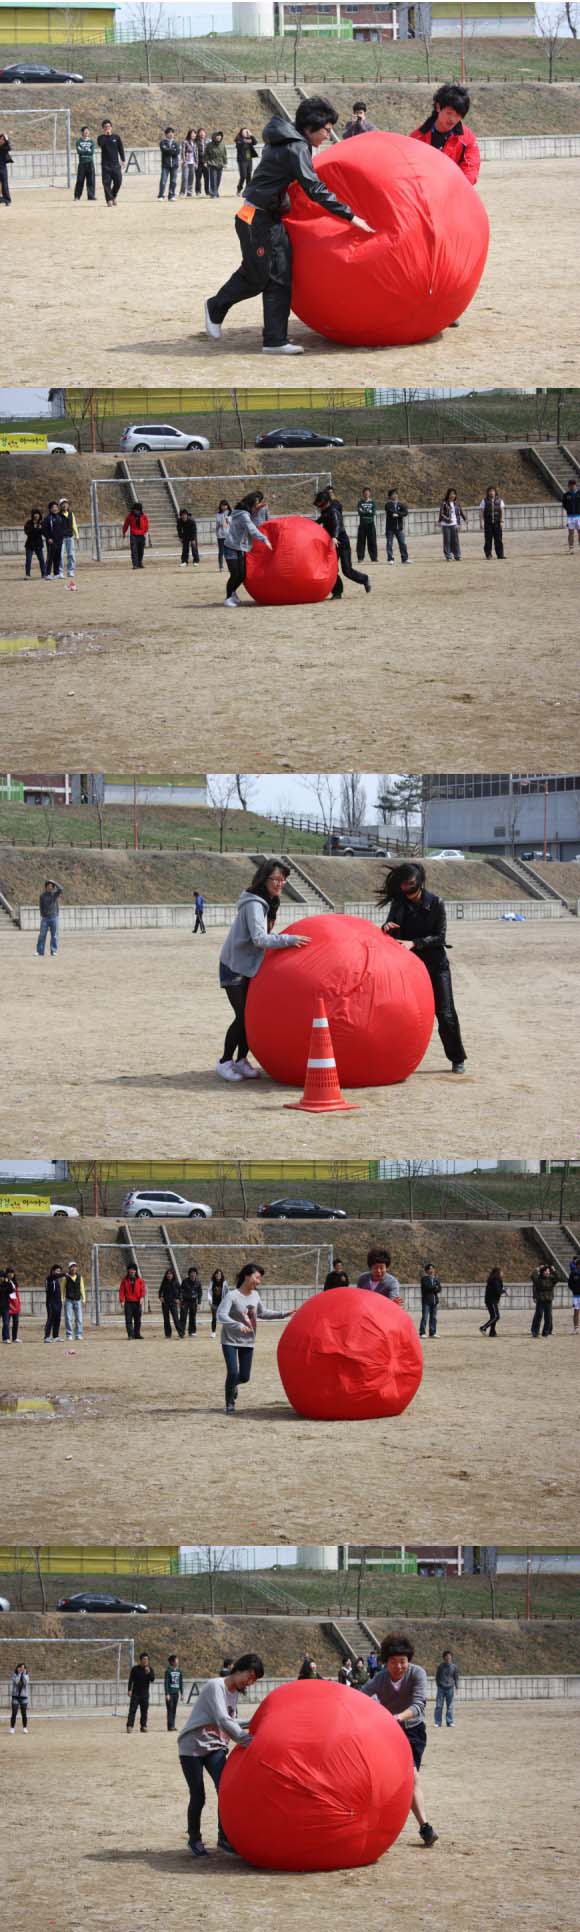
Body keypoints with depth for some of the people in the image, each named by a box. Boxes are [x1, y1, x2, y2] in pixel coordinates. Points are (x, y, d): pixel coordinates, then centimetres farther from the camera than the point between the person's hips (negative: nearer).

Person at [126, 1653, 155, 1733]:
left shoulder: (150, 1669, 5)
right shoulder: (135, 1669, 1)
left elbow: (152, 1679, -5)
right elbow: (131, 1680, 0)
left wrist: (149, 1673, -21)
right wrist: (129, 1690, -9)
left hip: (145, 1693, 2)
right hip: (136, 1693, -2)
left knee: (144, 1711, 4)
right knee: (132, 1710, -8)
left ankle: (143, 1726, 11)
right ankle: (129, 1726, -12)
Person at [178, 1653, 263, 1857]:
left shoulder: (234, 1692, 9)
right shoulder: (215, 1686, -19)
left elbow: (231, 1723, 6)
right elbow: (223, 1721, -30)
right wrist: (248, 1740, -35)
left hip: (214, 1747, 7)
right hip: (192, 1746, -7)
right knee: (198, 1796, -4)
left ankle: (224, 1837, 3)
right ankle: (194, 1839, 15)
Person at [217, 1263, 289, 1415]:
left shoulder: (255, 1295, 3)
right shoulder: (232, 1296, -19)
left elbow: (262, 1313, 19)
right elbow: (221, 1315, -29)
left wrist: (283, 1314, 13)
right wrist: (238, 1326, -42)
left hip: (248, 1342, 5)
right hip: (231, 1341, -5)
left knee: (244, 1377, 4)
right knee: (233, 1373, -15)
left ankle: (233, 1385, 40)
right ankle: (230, 1404, 6)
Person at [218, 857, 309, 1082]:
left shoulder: (267, 902, 8)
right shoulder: (254, 905, -23)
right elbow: (259, 938, -33)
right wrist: (288, 940, -40)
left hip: (249, 966, 9)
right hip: (235, 967, -9)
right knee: (243, 1015, -11)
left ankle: (241, 1060, 16)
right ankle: (225, 1063, 1)